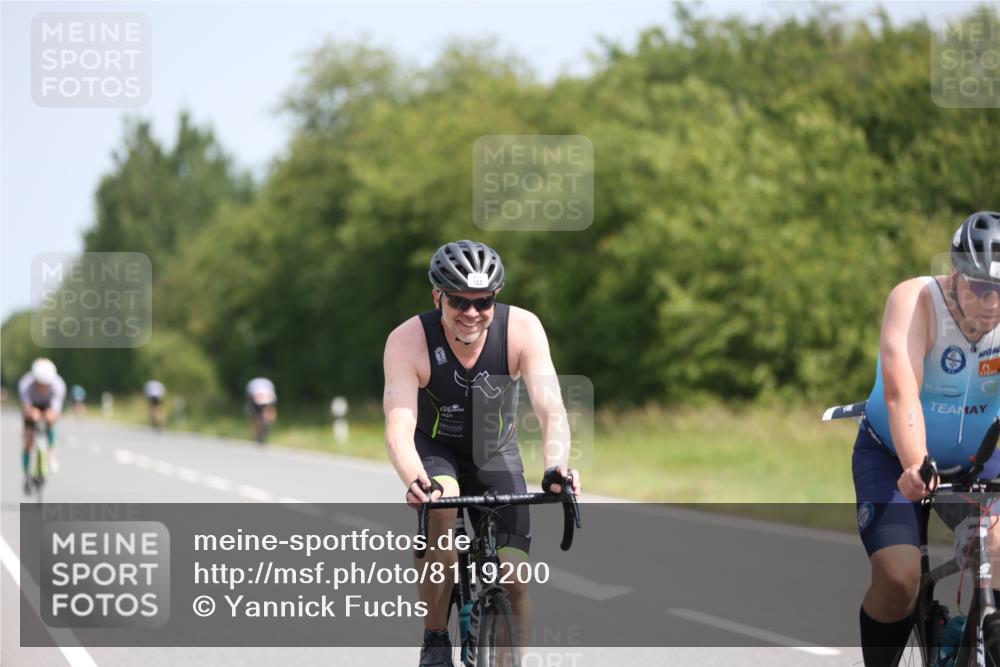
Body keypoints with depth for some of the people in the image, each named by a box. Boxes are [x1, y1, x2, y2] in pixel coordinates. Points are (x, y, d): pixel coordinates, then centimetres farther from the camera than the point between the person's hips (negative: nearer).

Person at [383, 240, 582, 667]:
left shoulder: (522, 329, -26)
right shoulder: (408, 340, -29)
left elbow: (550, 409, -34)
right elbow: (399, 426, -38)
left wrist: (556, 469, -53)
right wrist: (415, 482, -58)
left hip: (496, 453, 2)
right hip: (434, 450, -2)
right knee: (442, 508, -35)